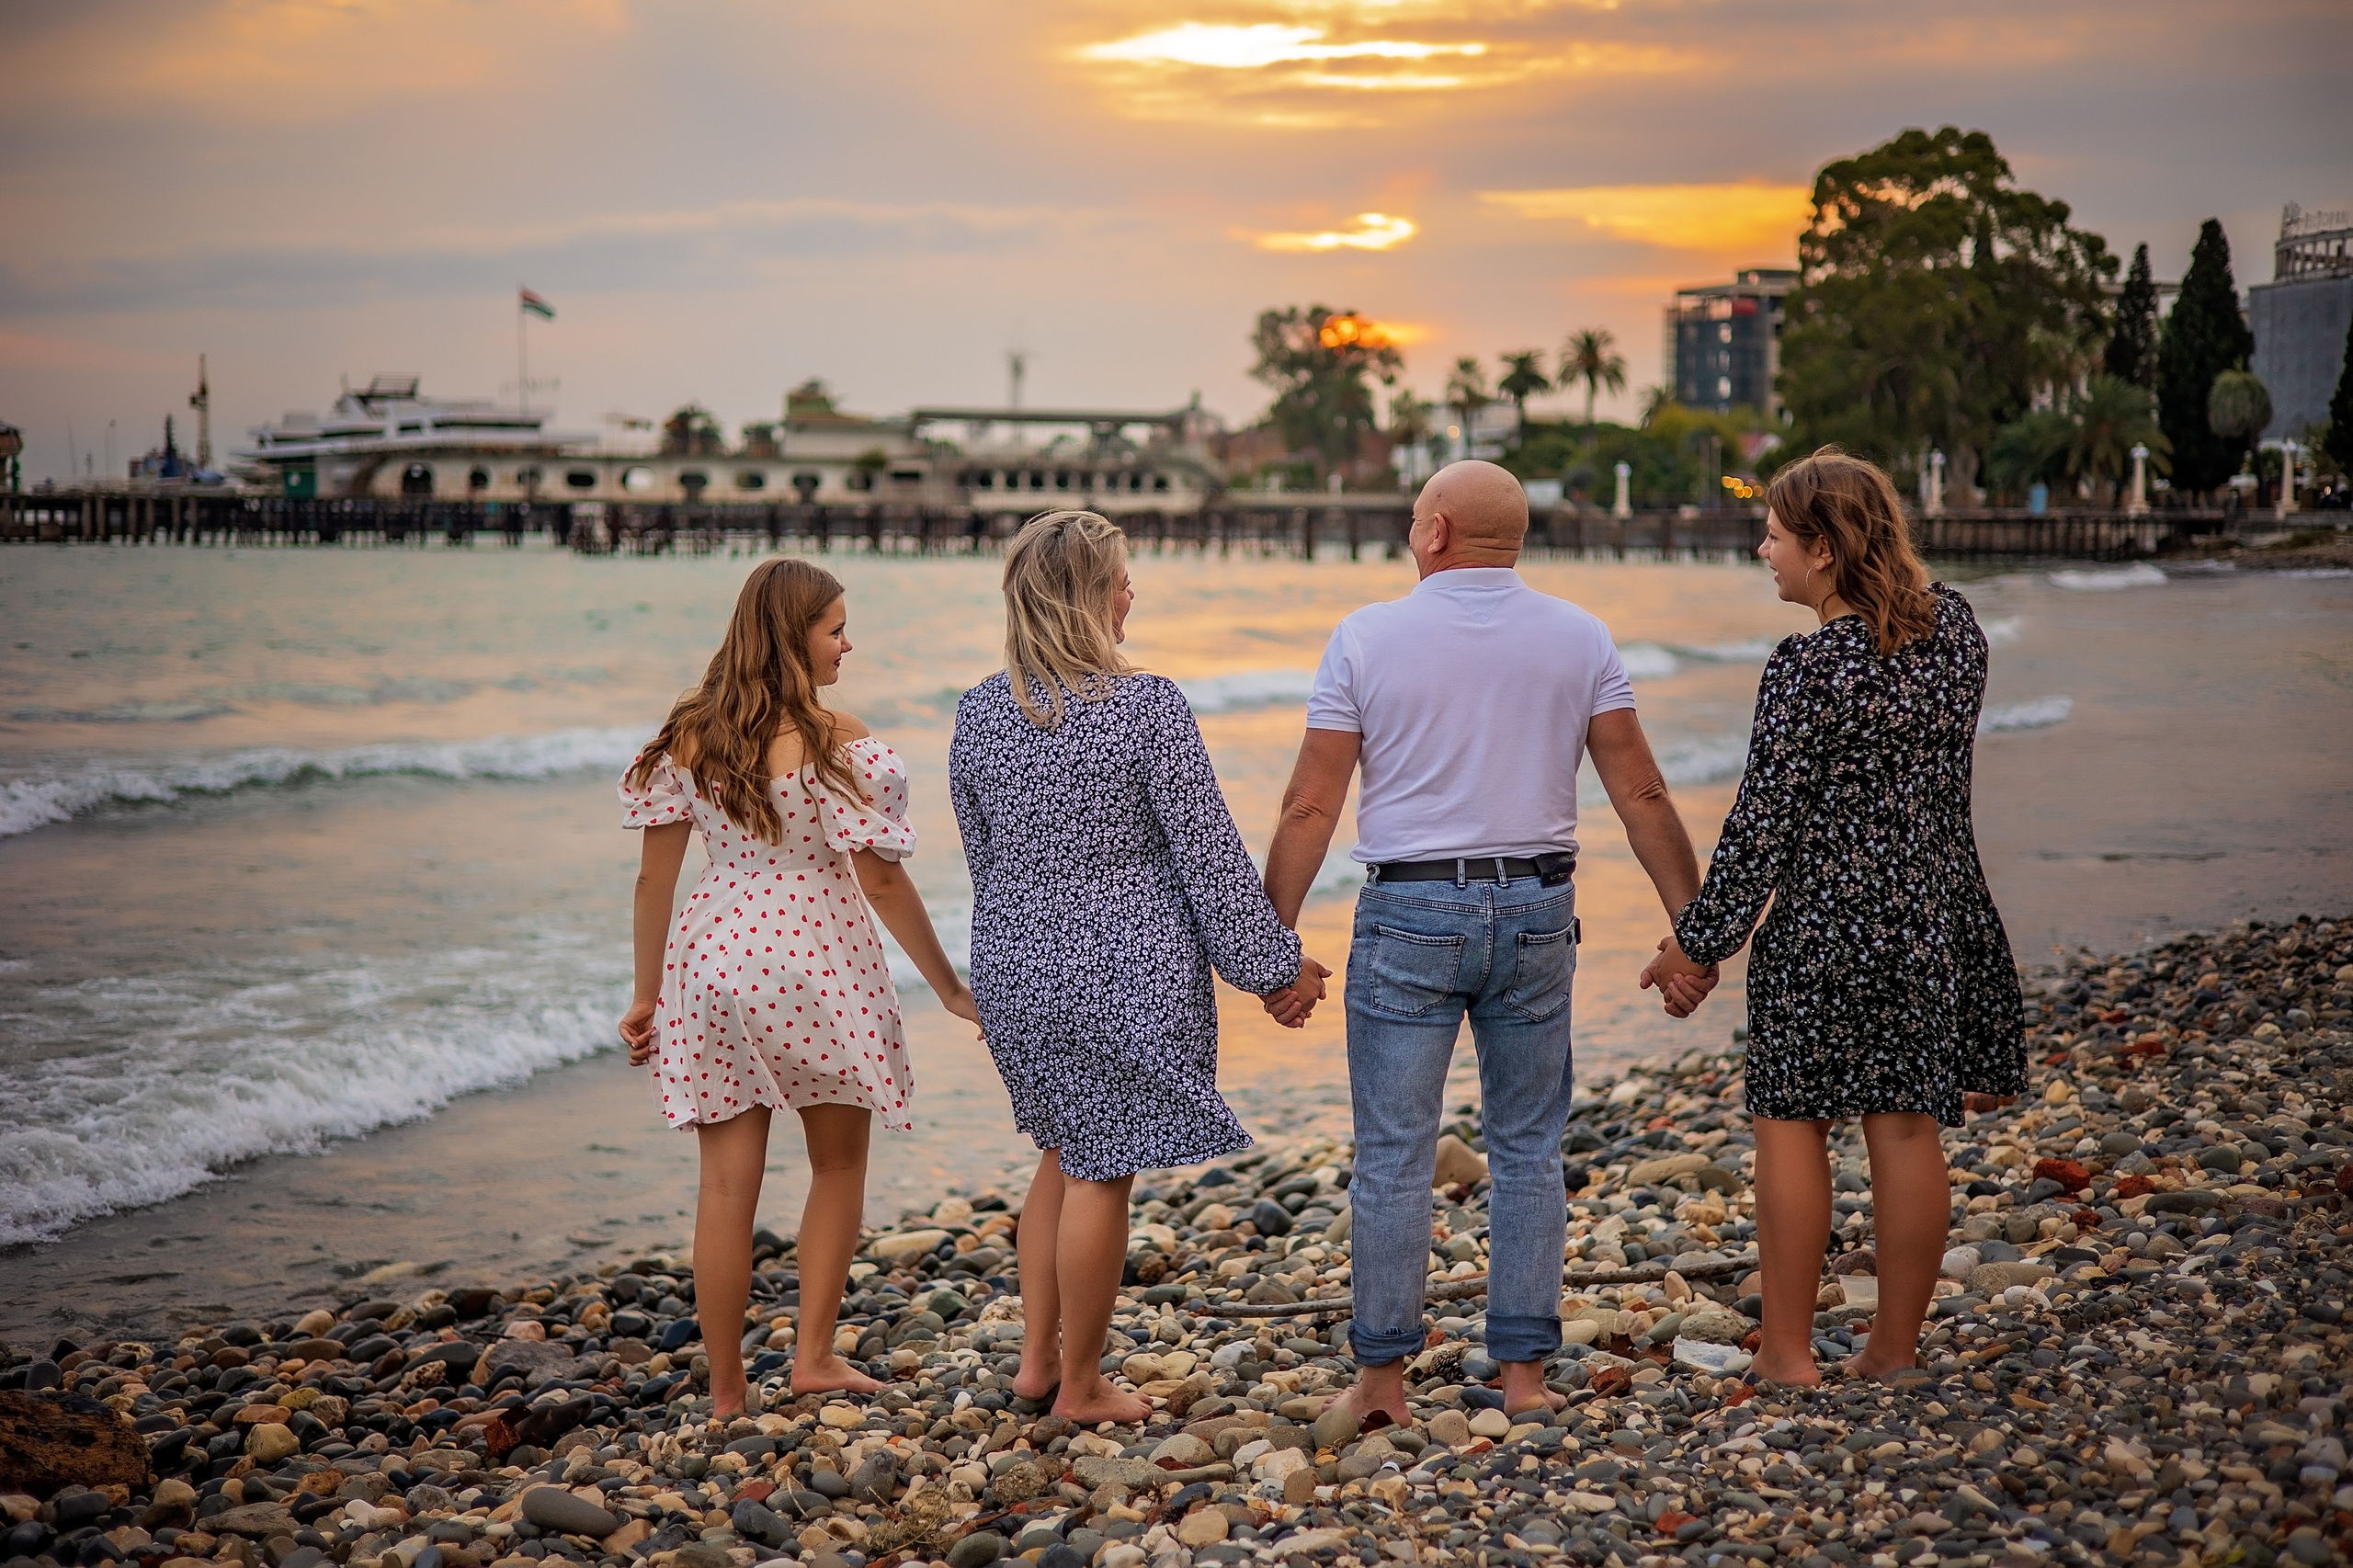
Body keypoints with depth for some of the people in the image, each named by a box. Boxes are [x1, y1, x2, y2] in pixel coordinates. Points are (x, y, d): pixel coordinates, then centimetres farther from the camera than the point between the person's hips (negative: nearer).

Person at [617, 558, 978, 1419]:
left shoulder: (687, 735, 0)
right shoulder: (838, 743, -13)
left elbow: (655, 877, 2)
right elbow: (881, 879, -12)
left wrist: (647, 993, 11)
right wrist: (950, 988, -3)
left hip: (712, 963, 4)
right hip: (817, 965, -4)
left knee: (726, 1185, 8)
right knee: (838, 1166, 18)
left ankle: (725, 1391, 13)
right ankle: (814, 1354, 17)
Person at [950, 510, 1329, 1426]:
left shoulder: (981, 713, 1)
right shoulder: (1149, 708, -15)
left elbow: (983, 854, 11)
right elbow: (1208, 853, -11)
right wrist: (1272, 965, -1)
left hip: (1014, 965, 6)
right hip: (1124, 970, -6)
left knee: (1064, 1155, 22)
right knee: (1103, 1173, 5)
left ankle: (1037, 1360, 25)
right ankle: (1080, 1387, 14)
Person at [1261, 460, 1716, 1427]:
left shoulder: (1367, 638, -4)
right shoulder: (1578, 638, 3)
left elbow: (1311, 808, -5)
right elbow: (1640, 793, 1)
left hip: (1408, 916, -2)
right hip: (1536, 912, 2)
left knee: (1394, 1156, 4)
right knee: (1528, 1151, 11)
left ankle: (1383, 1376, 8)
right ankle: (1524, 1372, 13)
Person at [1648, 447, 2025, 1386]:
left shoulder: (1807, 669, -17)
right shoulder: (1954, 626, 2)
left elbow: (1763, 821, -14)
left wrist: (1701, 936, -6)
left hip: (1824, 922, -6)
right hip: (1937, 915, 6)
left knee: (1790, 1124, 6)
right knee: (1906, 1128, 10)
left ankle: (1788, 1351, 11)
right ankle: (1895, 1345, 18)